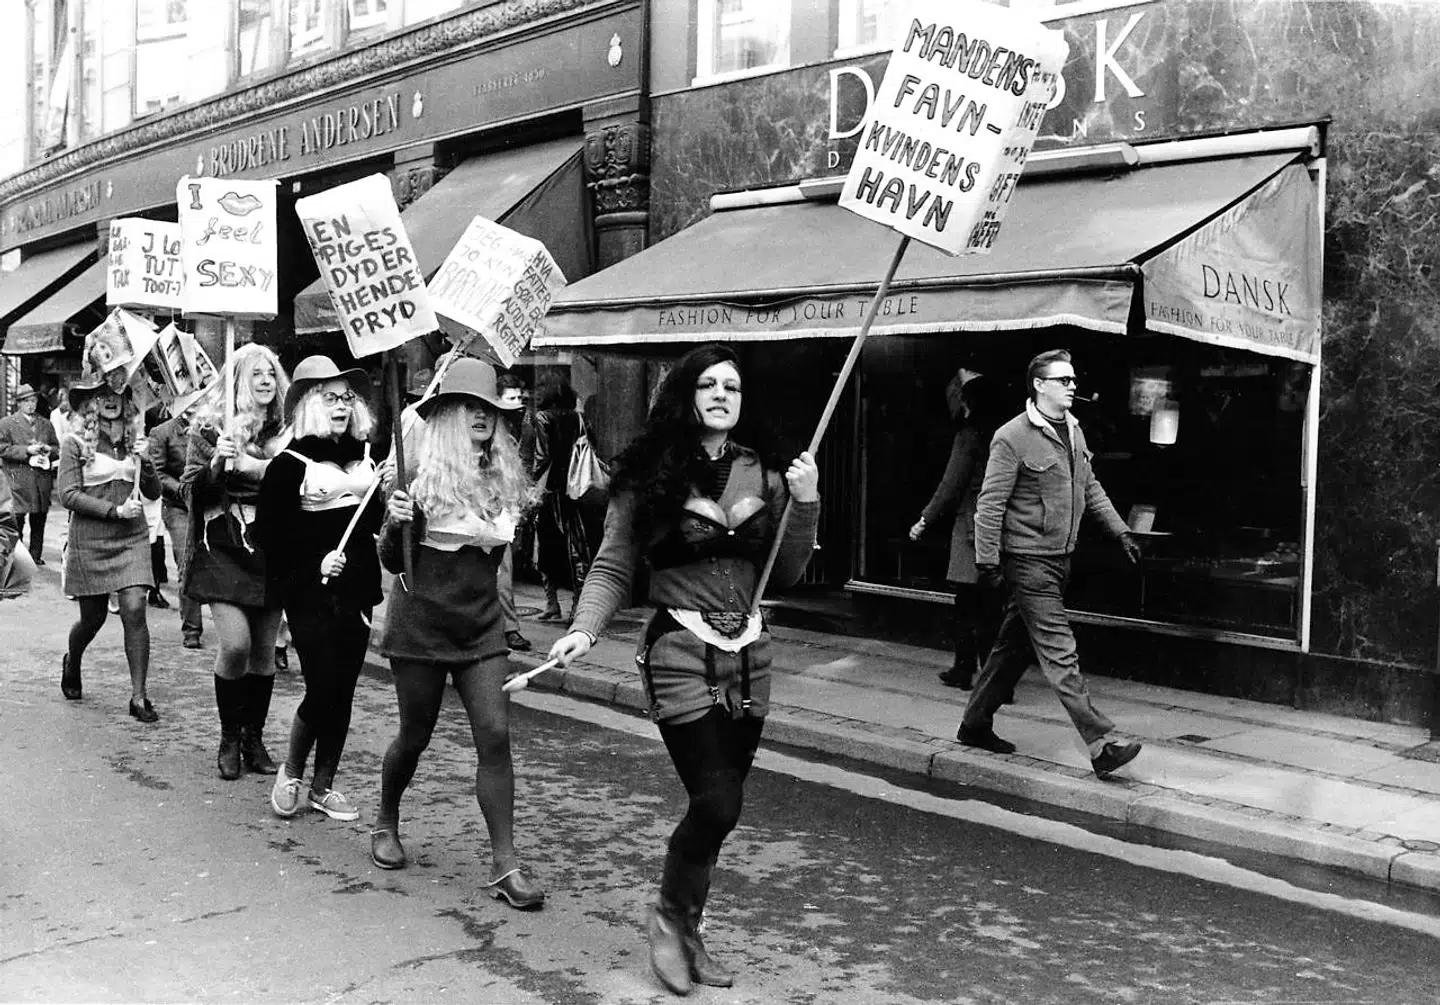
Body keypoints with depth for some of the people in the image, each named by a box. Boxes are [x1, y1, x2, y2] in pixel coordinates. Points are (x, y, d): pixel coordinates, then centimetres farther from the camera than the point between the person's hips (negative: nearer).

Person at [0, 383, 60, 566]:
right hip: (18, 481, -4)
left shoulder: (46, 424, 19)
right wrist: (26, 450, -12)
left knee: (39, 521, 5)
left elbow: (57, 449, 21)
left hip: (43, 480, 4)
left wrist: (49, 450, -1)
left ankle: (36, 556, 13)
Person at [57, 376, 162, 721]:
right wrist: (115, 510, -14)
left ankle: (139, 697, -6)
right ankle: (71, 663, 44)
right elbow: (69, 495, -9)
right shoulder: (76, 444, -3)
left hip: (132, 538, 2)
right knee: (93, 616, 9)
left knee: (135, 610, -11)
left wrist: (145, 461, -6)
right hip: (90, 539, -2)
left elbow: (154, 493, 11)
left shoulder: (133, 441, 9)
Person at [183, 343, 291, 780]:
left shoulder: (285, 433, 8)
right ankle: (229, 737, 7)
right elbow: (193, 489, -3)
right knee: (235, 644, -13)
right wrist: (217, 462, -20)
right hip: (223, 548, -3)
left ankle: (254, 737, 19)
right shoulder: (209, 427, 0)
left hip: (271, 548, 3)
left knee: (264, 650, 6)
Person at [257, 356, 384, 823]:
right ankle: (290, 773, 17)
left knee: (343, 691, 8)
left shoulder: (364, 455, 12)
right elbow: (269, 535, -8)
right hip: (312, 594, -5)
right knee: (322, 688, -8)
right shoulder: (290, 464, -5)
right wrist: (313, 566, -17)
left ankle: (324, 786, 20)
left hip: (357, 589, 5)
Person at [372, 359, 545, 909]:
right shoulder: (420, 475, -10)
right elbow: (391, 561, -7)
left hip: (481, 623, 4)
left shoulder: (503, 478, 5)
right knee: (415, 734, 9)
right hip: (421, 622, -4)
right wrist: (395, 523, -25)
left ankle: (504, 863, -1)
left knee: (495, 734, -6)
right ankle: (386, 822, 38)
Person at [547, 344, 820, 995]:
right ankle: (671, 916, 16)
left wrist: (804, 503, -5)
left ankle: (686, 933, 28)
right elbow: (613, 569, -2)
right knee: (716, 806, -11)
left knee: (718, 807, 9)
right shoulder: (649, 476, -6)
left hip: (748, 655, 4)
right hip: (681, 654, -4)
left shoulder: (762, 473, 5)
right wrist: (584, 629, -18)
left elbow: (786, 574, 8)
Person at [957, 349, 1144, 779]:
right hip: (1028, 559, -9)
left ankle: (975, 724, 28)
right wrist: (988, 563, -17)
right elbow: (990, 504, -14)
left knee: (1014, 644, 15)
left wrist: (1120, 532, 14)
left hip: (1059, 557, 9)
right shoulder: (1012, 438, -13)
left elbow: (1090, 488, 21)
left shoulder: (1073, 431, 12)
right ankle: (1102, 744, -10)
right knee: (1059, 652, -9)